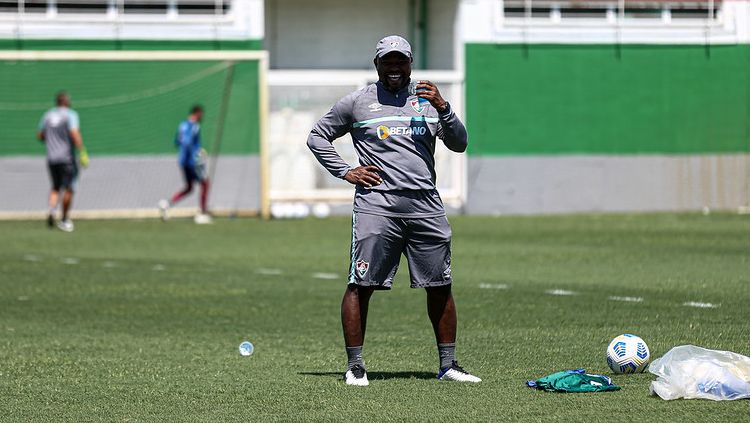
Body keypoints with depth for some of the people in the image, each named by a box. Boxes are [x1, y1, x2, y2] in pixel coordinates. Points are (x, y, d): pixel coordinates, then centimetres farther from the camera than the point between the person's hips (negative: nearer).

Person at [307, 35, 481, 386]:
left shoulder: (428, 100, 15)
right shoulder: (356, 102, 9)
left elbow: (459, 144, 7)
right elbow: (317, 136, 16)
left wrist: (443, 109, -9)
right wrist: (344, 172, 4)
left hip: (425, 207, 3)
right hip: (376, 204, -3)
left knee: (440, 287, 4)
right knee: (361, 285, -7)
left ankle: (448, 364, 12)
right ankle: (355, 366, -1)